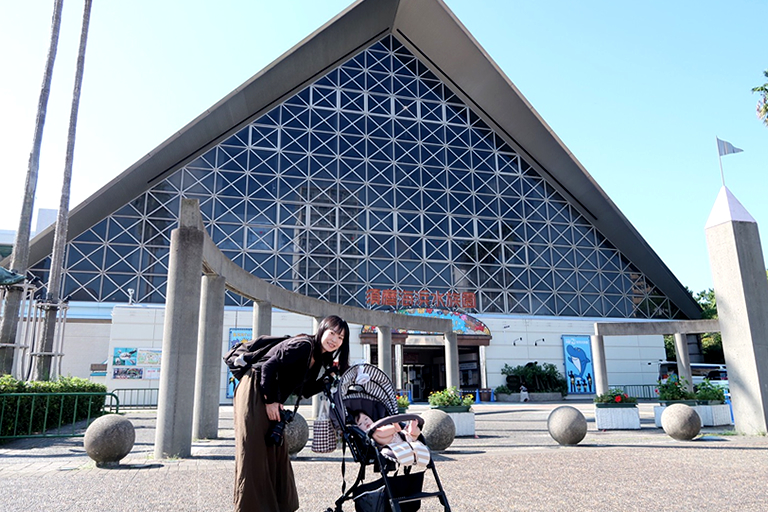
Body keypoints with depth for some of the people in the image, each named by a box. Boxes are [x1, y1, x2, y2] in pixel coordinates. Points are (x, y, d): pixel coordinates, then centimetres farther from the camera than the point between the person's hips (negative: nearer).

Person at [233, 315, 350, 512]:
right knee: (255, 453, -6)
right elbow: (269, 366, -22)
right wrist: (270, 401, -19)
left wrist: (330, 376, 0)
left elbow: (304, 391, 9)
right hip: (255, 392, -9)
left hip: (271, 399, 9)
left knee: (277, 453, 11)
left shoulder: (319, 359, 9)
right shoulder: (303, 346, -18)